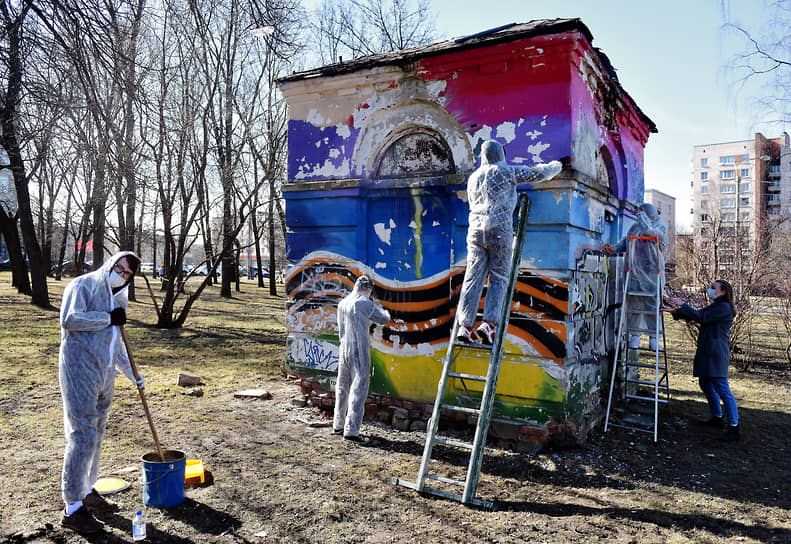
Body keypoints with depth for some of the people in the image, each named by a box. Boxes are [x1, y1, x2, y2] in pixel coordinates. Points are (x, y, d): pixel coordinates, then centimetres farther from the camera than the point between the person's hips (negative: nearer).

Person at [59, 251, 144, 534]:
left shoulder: (119, 297, 17)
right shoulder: (83, 285, -6)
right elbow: (69, 319, -23)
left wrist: (133, 375, 24)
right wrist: (108, 318, -15)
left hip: (104, 373, 8)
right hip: (80, 369, -8)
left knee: (96, 433, 16)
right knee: (83, 434, -9)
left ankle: (86, 489, 31)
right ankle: (72, 508, -2)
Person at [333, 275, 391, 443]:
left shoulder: (342, 304, 8)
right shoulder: (366, 304, -12)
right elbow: (384, 319, 0)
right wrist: (378, 306, 22)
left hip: (344, 350, 7)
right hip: (360, 352, -7)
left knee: (342, 388, 18)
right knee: (359, 390, -3)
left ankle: (338, 425, 30)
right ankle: (351, 430, -5)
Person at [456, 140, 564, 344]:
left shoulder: (473, 178, 19)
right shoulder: (506, 172, 4)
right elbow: (539, 174, 8)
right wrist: (556, 166, 29)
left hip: (476, 227, 4)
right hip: (499, 229, -4)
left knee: (473, 277, 1)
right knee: (498, 279, 0)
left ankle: (465, 324, -6)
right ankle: (489, 323, -11)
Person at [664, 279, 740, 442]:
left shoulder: (724, 307, -11)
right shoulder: (714, 307, 21)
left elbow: (701, 317, -18)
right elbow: (695, 315, 20)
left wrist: (682, 305, -14)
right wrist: (676, 311, 8)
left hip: (716, 353, -11)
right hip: (707, 352, 11)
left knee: (722, 389, -11)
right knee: (705, 384, 18)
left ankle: (734, 428, -8)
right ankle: (717, 418, 32)